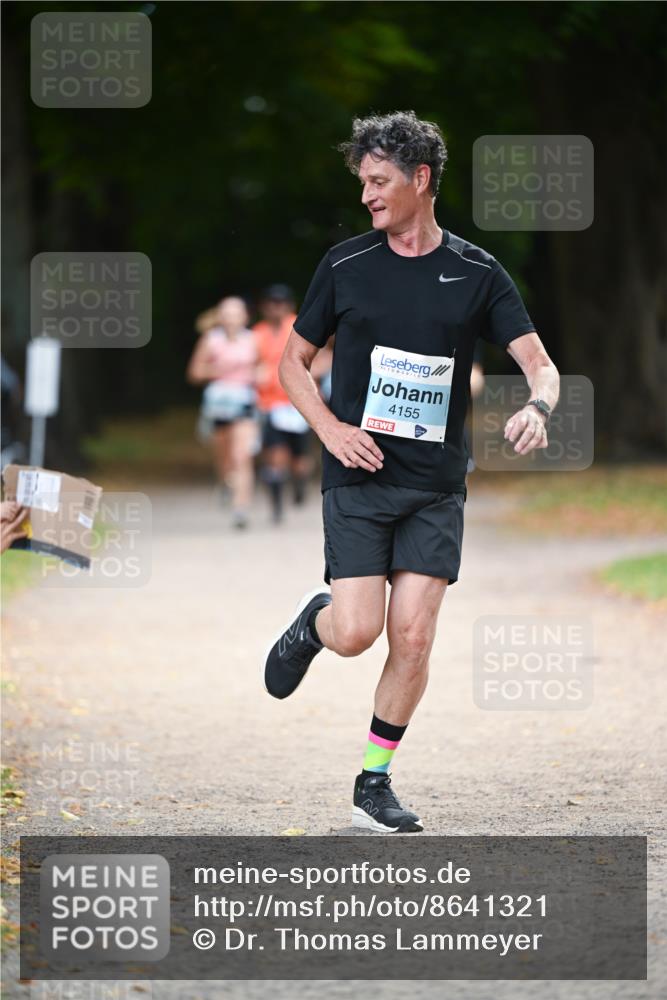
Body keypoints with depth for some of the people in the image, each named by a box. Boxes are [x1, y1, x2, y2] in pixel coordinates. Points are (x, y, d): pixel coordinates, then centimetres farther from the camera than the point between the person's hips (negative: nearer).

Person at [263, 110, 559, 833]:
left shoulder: (477, 273, 3)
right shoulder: (346, 265, 3)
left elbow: (538, 363, 1)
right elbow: (293, 359, 11)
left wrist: (537, 407, -22)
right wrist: (331, 428, -6)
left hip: (436, 486, 1)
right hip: (358, 477, -1)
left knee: (412, 639, -5)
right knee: (356, 633, -13)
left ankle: (374, 781, 10)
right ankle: (313, 619, 23)